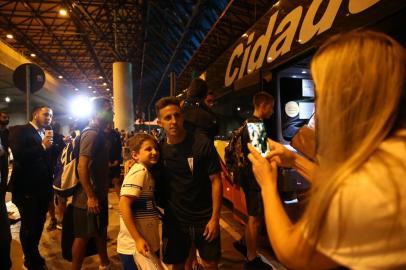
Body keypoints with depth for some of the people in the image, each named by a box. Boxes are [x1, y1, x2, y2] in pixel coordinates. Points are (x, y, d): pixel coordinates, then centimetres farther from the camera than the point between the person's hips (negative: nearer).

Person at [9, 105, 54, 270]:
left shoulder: (46, 135, 12)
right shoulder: (19, 131, -8)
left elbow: (47, 159, 12)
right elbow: (18, 155, -22)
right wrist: (42, 146, -20)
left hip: (43, 187, 7)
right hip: (26, 187, -6)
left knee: (38, 224, 18)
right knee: (29, 225, 5)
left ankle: (34, 256, 37)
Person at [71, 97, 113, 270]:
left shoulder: (98, 133, 10)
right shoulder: (92, 134, -20)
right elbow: (82, 167, -25)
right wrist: (91, 196, -25)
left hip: (98, 194, 10)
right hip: (89, 197, -10)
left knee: (100, 230, 21)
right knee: (83, 235, 3)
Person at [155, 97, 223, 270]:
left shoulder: (202, 144, -15)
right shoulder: (159, 149, -4)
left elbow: (216, 180, -11)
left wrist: (215, 217, -13)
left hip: (204, 218, -2)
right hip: (175, 219, 3)